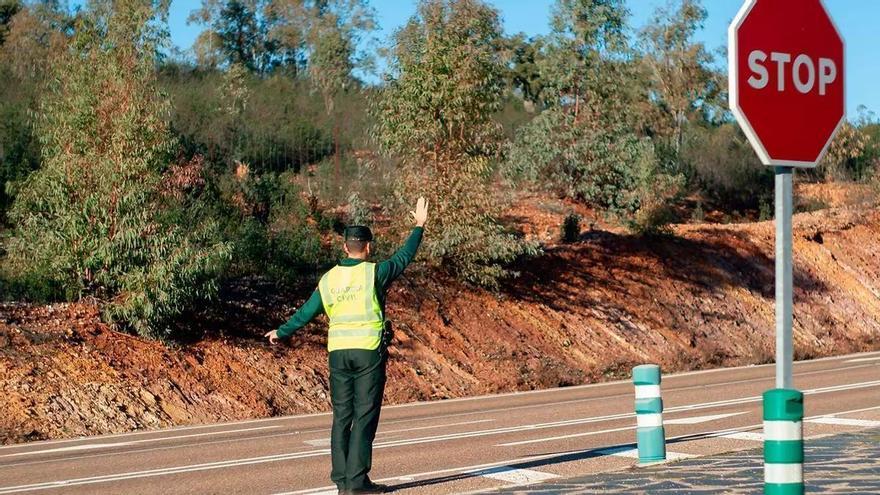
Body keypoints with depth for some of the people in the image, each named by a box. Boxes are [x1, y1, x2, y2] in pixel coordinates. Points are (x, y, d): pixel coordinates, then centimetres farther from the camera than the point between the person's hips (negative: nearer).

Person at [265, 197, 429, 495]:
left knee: (342, 416, 9)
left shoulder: (329, 279, 6)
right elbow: (404, 257, 4)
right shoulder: (374, 273, -7)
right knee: (365, 417, -3)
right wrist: (419, 226, 18)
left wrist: (282, 333, 27)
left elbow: (307, 312, 12)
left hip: (338, 352, 5)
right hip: (369, 351, -4)